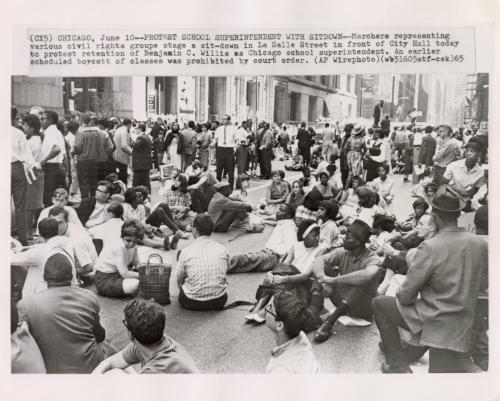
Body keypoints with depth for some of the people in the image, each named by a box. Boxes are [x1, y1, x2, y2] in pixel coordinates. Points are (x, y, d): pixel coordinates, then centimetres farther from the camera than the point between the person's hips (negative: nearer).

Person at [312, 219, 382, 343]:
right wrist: (322, 278, -38)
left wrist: (334, 280, -41)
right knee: (325, 266, -9)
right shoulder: (342, 253, -5)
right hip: (341, 300, 5)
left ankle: (330, 321, -35)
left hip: (361, 307, -4)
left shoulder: (372, 259, -20)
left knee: (363, 281, -35)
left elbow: (367, 275, -44)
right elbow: (318, 260, -16)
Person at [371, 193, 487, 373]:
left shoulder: (430, 247, -20)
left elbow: (405, 295, -15)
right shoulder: (480, 244, -3)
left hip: (433, 322, -6)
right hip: (462, 329, 6)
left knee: (380, 304, 13)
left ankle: (398, 365, 15)